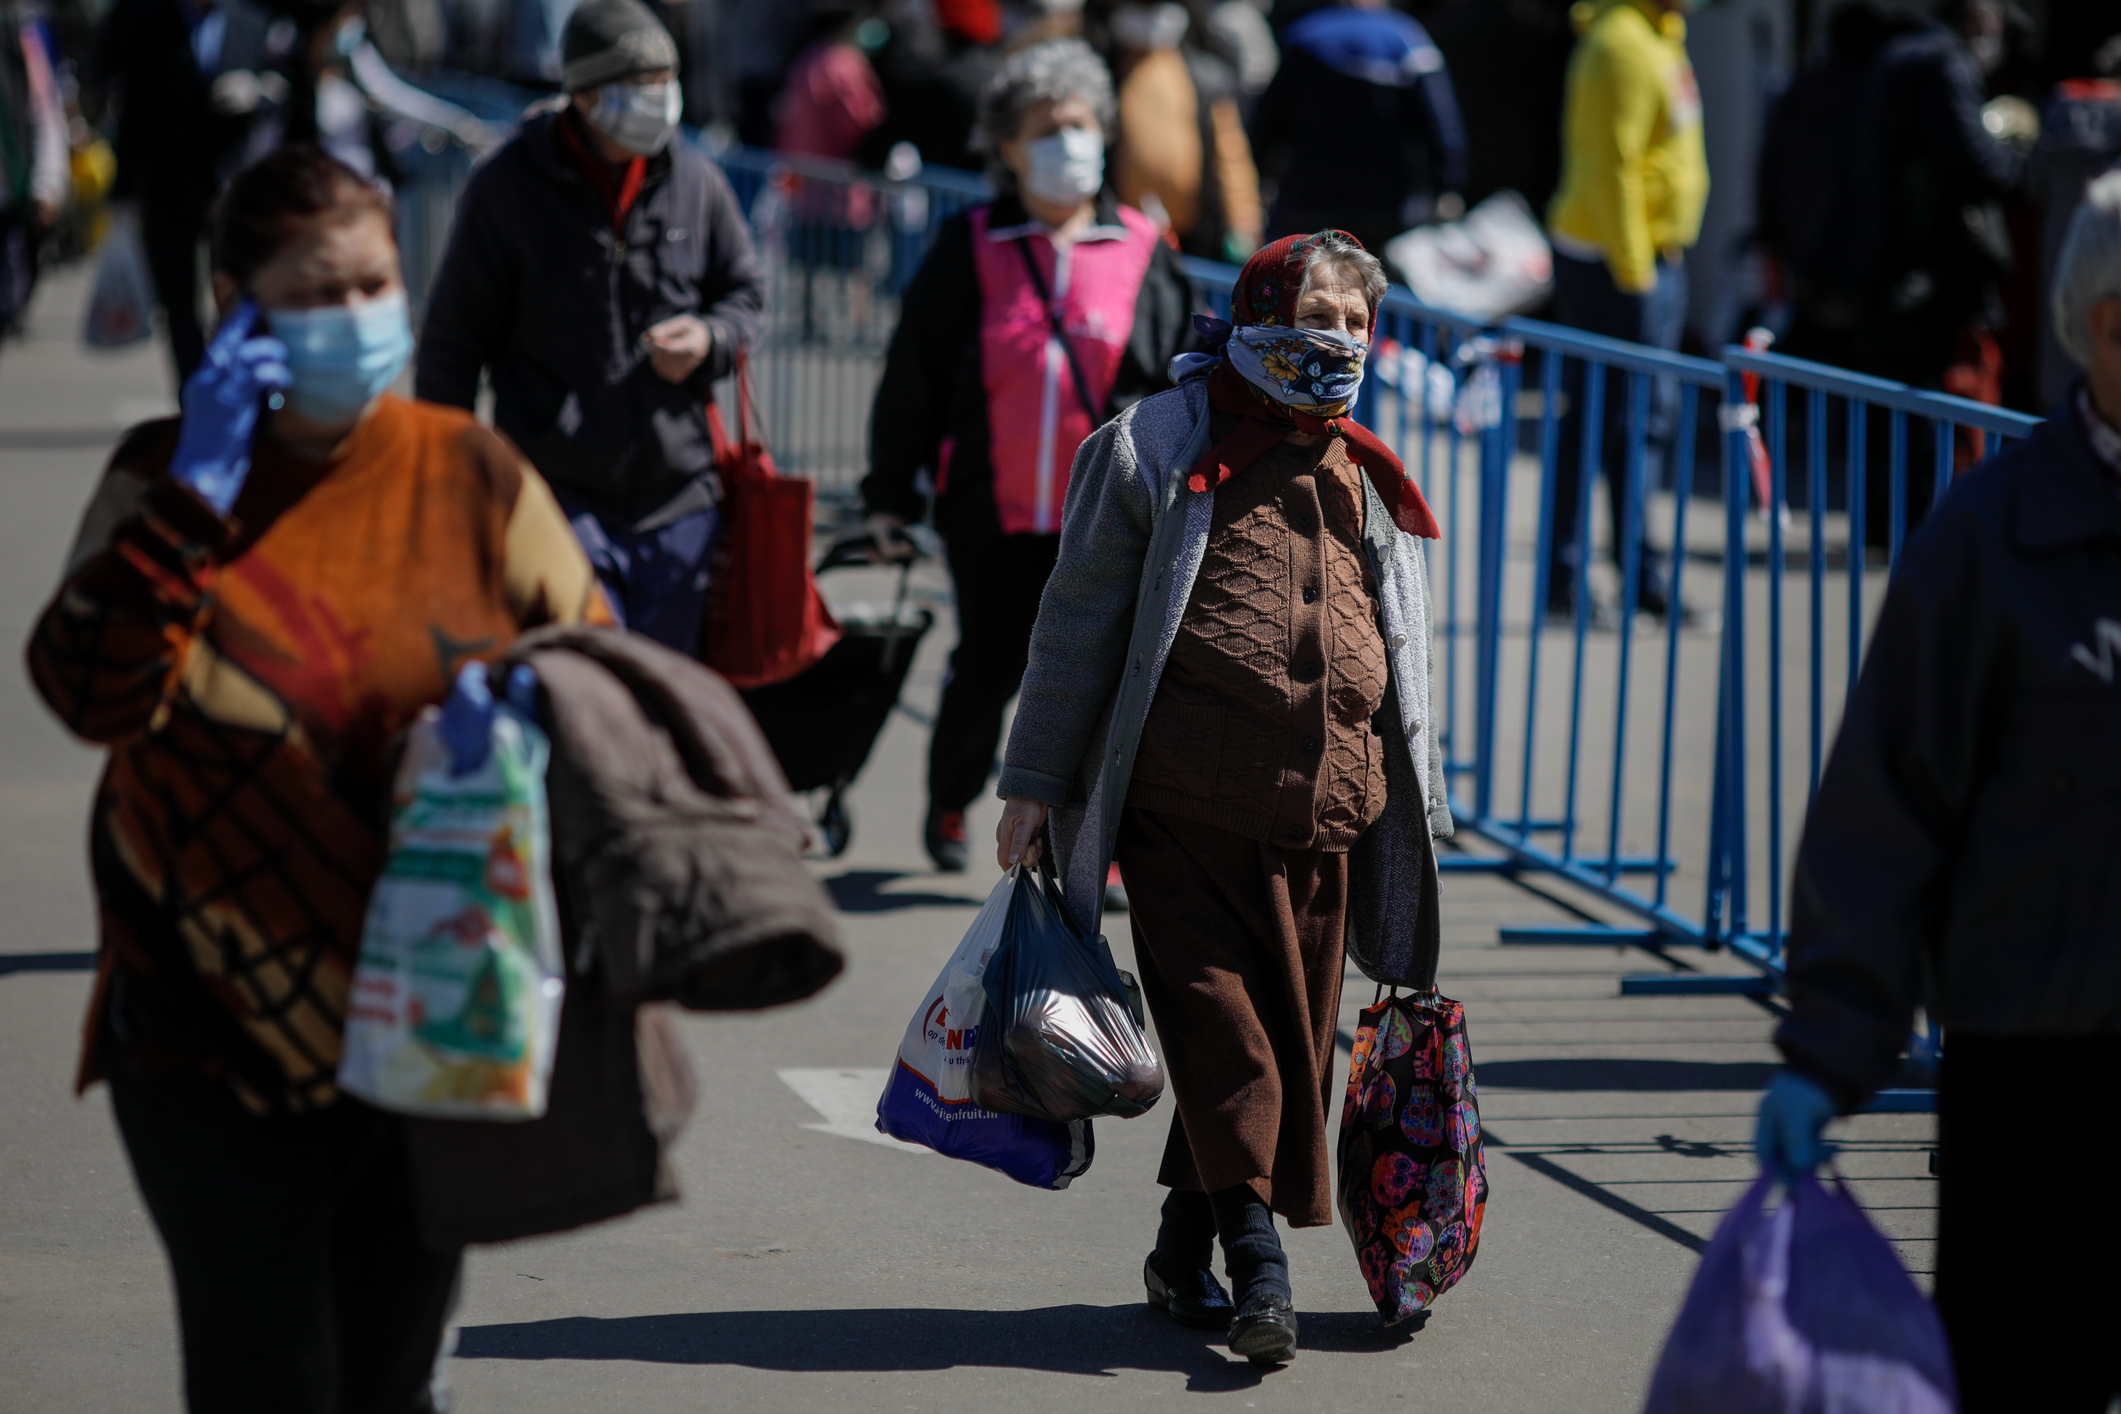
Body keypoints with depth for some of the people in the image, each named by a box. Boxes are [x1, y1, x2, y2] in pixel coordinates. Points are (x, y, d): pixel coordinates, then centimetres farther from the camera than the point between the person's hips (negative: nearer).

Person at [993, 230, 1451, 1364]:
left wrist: (1418, 821, 22)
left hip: (1323, 811, 5)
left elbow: (1399, 659, 24)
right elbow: (1080, 617, 5)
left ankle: (1184, 1252, 18)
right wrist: (1036, 781, 1)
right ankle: (1258, 1260, -12)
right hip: (1185, 794, -5)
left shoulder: (1369, 483, 18)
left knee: (1291, 1032, 5)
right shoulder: (1162, 445, 4)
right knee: (1217, 1021, -10)